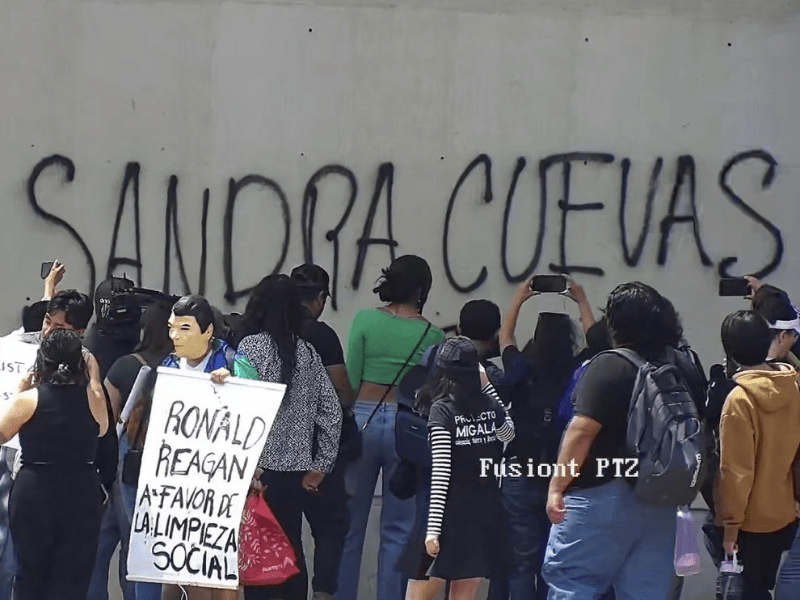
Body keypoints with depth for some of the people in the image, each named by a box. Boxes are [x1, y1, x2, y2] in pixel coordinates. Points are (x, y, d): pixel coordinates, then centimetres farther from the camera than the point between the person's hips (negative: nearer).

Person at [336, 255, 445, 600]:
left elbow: (351, 379, 0)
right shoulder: (432, 334, -2)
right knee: (398, 530, 6)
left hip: (364, 419, 1)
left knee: (350, 523, 9)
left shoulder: (365, 320, -2)